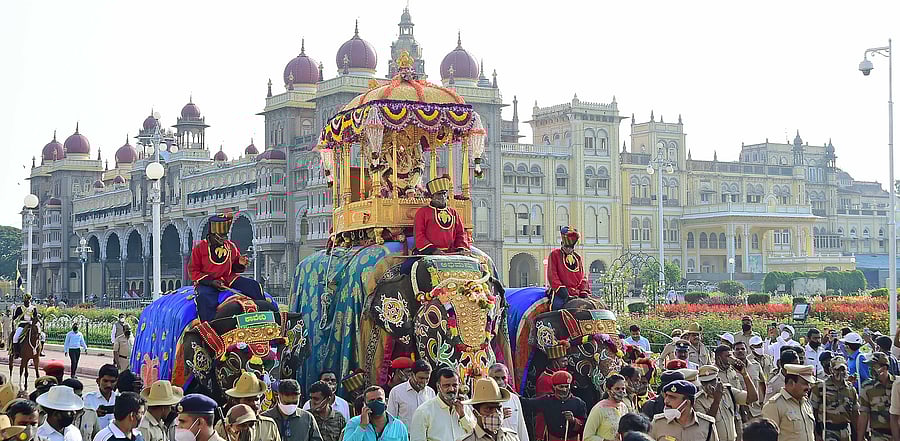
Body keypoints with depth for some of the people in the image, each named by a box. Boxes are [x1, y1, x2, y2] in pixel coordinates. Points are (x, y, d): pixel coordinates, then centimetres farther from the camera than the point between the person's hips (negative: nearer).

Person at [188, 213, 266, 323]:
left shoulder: (231, 247, 9)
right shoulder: (200, 247, -1)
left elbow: (235, 268, 22)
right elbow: (193, 270, -2)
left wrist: (240, 264, -6)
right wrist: (211, 281, -15)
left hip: (228, 279, 4)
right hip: (206, 283, -4)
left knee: (254, 286, -12)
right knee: (204, 298, -37)